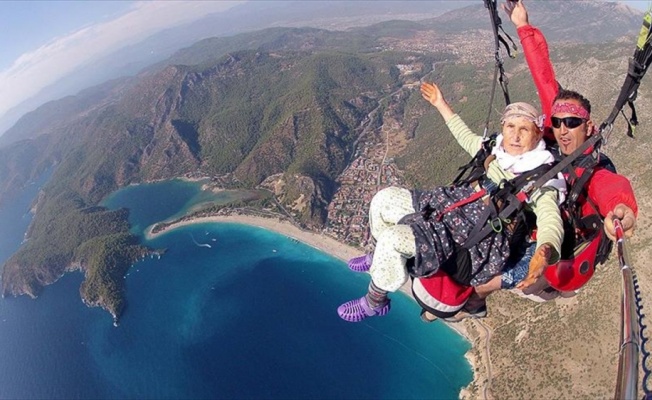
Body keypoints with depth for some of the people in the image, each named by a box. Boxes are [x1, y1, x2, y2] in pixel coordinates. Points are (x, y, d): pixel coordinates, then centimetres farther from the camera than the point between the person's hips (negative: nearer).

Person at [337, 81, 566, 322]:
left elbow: (551, 221, -26)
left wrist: (545, 252, -50)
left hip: (477, 245, -8)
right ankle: (379, 258, 28)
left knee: (392, 239, -26)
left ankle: (374, 302, 2)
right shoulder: (496, 150, 8)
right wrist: (441, 104, 33)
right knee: (385, 198, 3)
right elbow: (467, 138, 27)